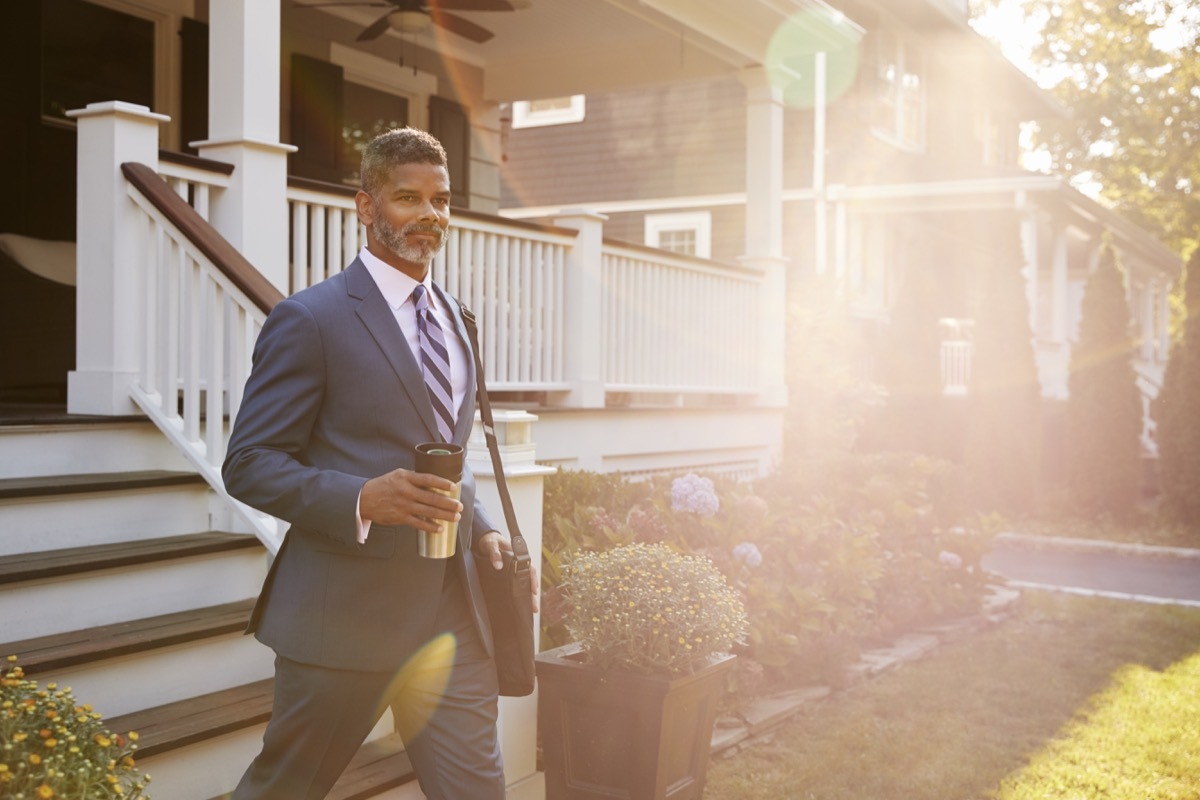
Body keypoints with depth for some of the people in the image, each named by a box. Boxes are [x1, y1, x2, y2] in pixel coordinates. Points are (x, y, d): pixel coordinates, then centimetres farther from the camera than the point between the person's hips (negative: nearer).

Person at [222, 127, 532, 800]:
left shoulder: (454, 317, 15)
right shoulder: (311, 318, -8)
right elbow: (249, 465, -9)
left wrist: (483, 530, 6)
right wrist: (361, 500, -25)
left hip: (452, 609, 6)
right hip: (346, 612, -6)